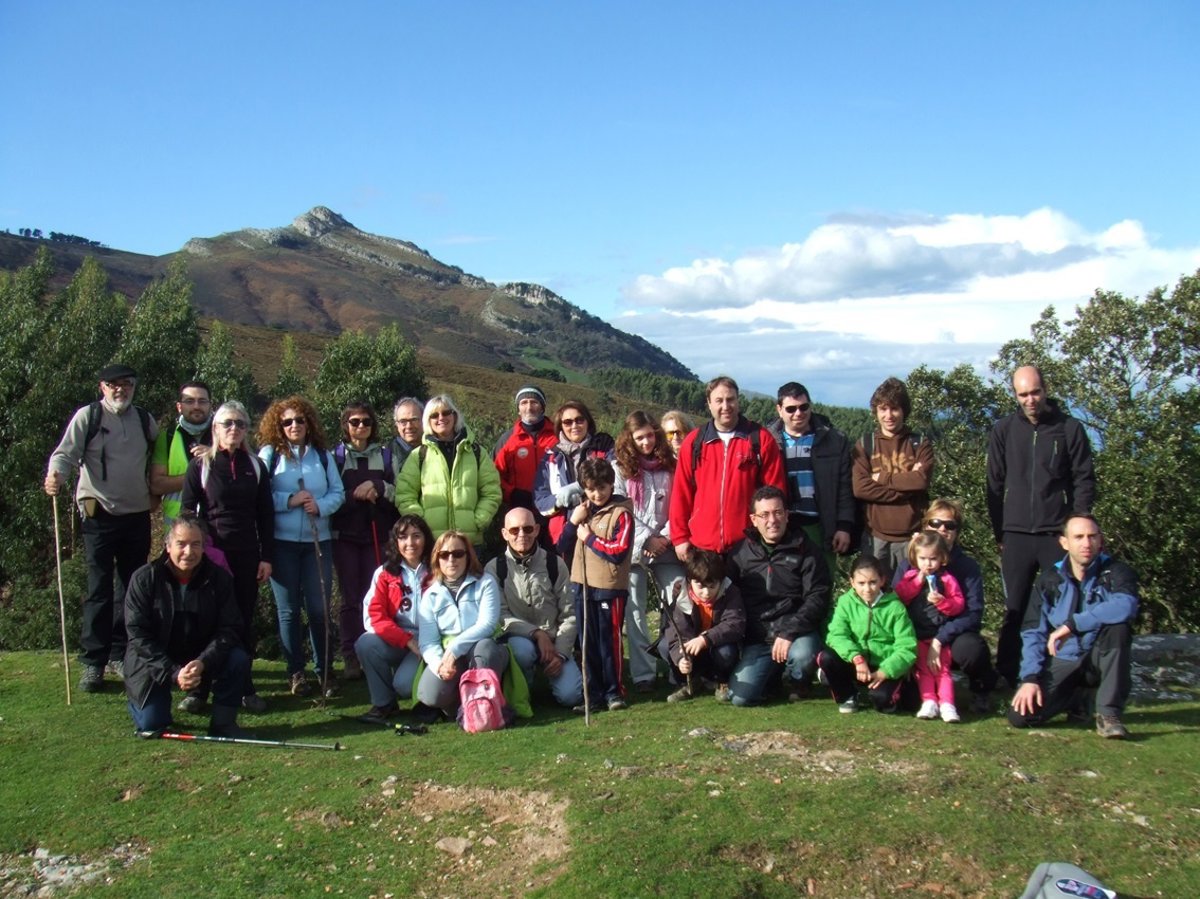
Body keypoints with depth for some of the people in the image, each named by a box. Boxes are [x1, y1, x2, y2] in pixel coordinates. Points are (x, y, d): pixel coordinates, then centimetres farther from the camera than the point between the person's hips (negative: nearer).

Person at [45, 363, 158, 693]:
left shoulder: (145, 420, 10)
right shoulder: (87, 417, -3)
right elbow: (66, 453, -12)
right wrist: (55, 475, -31)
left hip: (138, 515, 4)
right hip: (100, 516, -4)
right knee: (99, 590, -4)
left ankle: (120, 655, 23)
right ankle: (92, 662, 5)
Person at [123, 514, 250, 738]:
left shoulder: (219, 578, -10)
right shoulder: (144, 578, -14)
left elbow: (228, 629, -12)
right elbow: (138, 635, -16)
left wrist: (203, 662, -29)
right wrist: (173, 673, -25)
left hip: (201, 658, 2)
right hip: (155, 661, -1)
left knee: (238, 660, -25)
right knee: (151, 725, -14)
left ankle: (223, 722, -6)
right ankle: (138, 700, 22)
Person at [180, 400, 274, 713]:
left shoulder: (255, 466, 9)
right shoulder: (201, 465, 2)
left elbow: (266, 515, 9)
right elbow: (187, 511, 2)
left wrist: (267, 557, 4)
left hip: (247, 555, 2)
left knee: (245, 621, 5)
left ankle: (245, 687, 14)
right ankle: (197, 689, 8)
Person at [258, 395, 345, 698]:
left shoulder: (323, 455, 11)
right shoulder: (269, 454, 3)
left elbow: (338, 492, 6)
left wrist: (320, 506, -12)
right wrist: (290, 500, -15)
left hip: (317, 540, 2)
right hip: (282, 541, -1)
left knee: (319, 607, 1)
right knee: (288, 609, 5)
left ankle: (325, 671, 14)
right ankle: (296, 672, 15)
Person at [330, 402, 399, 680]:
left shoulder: (385, 455, 10)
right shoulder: (336, 456, 5)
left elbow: (399, 492, 6)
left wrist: (378, 487, -10)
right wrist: (357, 495, -14)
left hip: (377, 535, 1)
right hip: (345, 535, -1)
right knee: (351, 598, 0)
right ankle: (350, 658, 4)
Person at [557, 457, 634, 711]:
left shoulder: (621, 513, -7)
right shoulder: (579, 511, 12)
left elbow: (619, 552, -16)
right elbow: (562, 549, 10)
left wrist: (589, 538, -9)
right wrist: (573, 522, -3)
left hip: (610, 587, -5)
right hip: (582, 585, 5)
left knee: (610, 640, 2)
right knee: (587, 642, 9)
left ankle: (614, 691, 13)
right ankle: (593, 692, 18)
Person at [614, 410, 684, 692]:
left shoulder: (670, 465, 9)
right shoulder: (621, 468, 3)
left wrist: (667, 537, -8)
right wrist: (647, 540, -9)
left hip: (667, 548, 2)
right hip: (634, 549, -1)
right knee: (634, 610, -2)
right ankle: (643, 674, 4)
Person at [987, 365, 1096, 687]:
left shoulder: (1070, 429, 2)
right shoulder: (1003, 430, 6)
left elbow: (1084, 481, 3)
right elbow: (995, 484, 8)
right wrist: (999, 531, 5)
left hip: (1058, 534, -1)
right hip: (1016, 535, 1)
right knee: (1015, 611, 6)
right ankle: (1006, 679, 11)